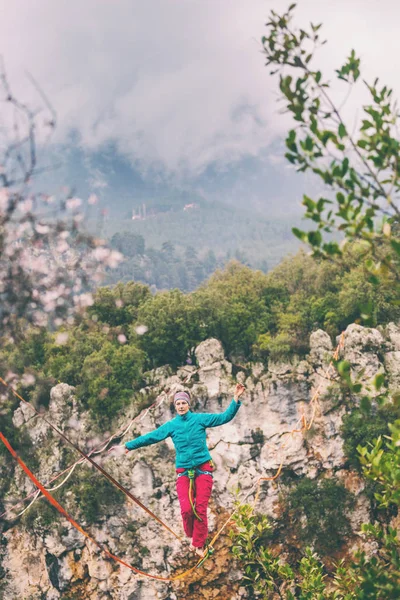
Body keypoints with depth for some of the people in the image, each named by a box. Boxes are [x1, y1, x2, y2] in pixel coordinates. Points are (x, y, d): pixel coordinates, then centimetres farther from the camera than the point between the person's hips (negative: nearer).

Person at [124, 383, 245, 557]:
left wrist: (236, 399, -13)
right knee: (186, 509, -14)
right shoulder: (171, 425, 6)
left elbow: (225, 417, -2)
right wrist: (128, 446, 11)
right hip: (184, 472, 1)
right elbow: (150, 437, 9)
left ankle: (199, 544, 10)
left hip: (203, 469, -1)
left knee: (201, 509, -6)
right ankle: (191, 536, 14)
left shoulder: (200, 418, 2)